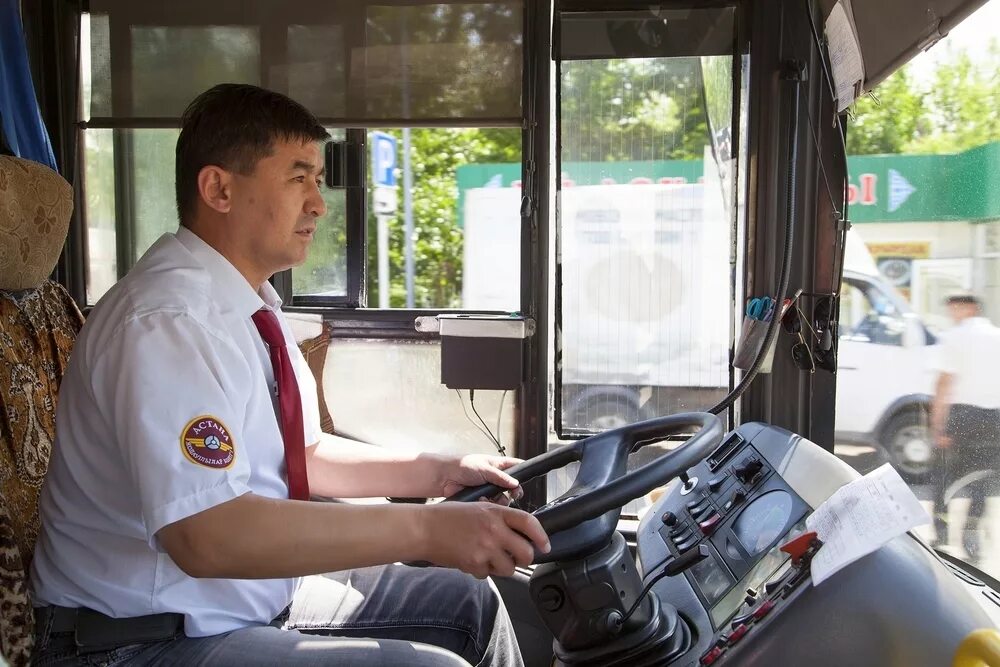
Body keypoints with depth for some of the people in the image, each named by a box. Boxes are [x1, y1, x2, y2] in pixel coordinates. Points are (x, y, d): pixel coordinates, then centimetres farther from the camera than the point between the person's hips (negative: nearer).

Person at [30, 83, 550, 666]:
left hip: (255, 596, 9)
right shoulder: (169, 321, -24)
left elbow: (304, 453, 16)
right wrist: (424, 529, -33)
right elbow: (205, 534, -33)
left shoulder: (252, 308, 5)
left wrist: (436, 473, 3)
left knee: (470, 602, 8)